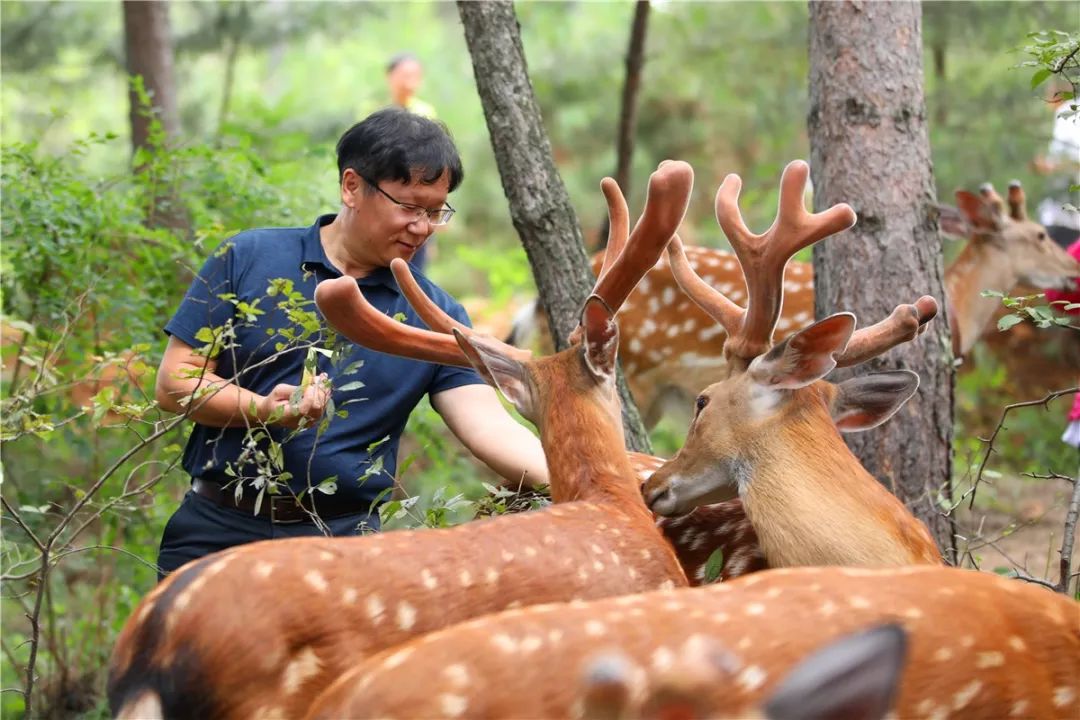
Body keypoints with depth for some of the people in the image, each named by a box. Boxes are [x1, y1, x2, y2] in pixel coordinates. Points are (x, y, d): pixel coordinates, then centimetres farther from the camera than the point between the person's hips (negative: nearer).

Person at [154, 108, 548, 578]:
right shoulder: (247, 259, 0)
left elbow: (489, 428, -8)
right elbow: (174, 382, -1)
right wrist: (264, 410, -19)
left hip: (344, 541, 1)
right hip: (216, 532, 0)